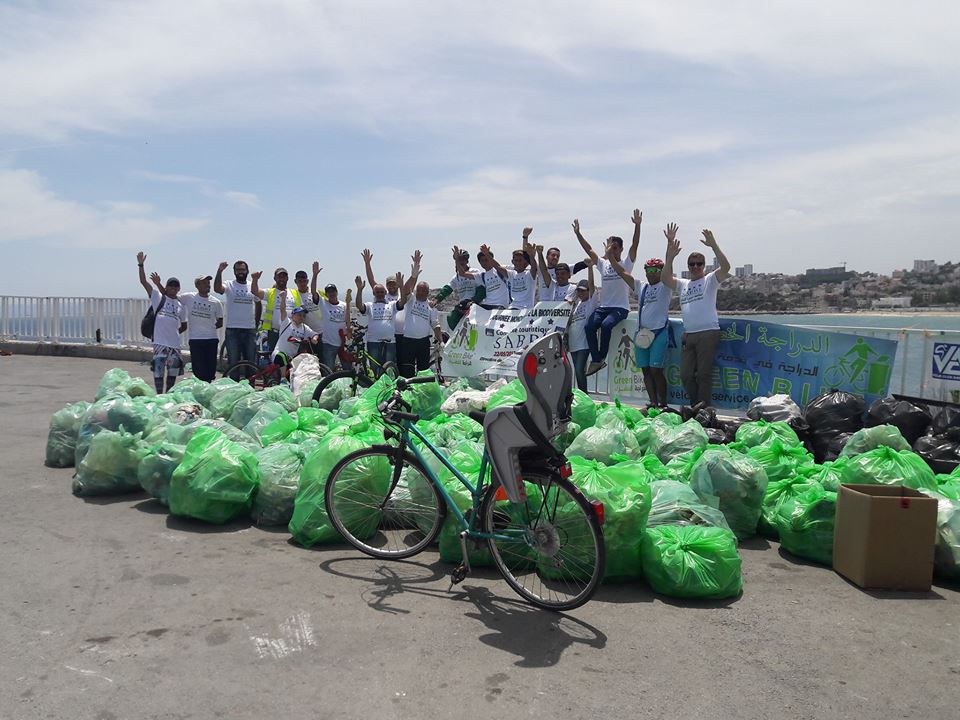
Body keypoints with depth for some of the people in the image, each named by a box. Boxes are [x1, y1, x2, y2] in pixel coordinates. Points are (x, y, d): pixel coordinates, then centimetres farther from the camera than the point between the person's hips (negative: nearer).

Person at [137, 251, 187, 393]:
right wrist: (141, 265, -13)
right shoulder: (158, 297, 4)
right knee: (158, 369, -5)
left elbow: (184, 325, 23)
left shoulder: (180, 305, 13)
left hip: (174, 343, 4)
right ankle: (159, 395, 2)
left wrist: (175, 332, 9)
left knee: (173, 371, 9)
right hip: (160, 341, -4)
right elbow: (143, 282, -5)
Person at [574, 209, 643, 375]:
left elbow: (634, 246, -10)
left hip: (620, 308, -4)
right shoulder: (603, 264, 13)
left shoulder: (626, 264, 2)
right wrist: (578, 233, 1)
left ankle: (602, 357, -16)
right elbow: (589, 250, 8)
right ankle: (595, 360, -14)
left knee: (605, 325, -31)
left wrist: (637, 225, -21)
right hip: (603, 306, 4)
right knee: (589, 326, -21)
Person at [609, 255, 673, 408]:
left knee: (656, 370, -9)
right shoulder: (641, 285, 18)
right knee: (646, 370, 5)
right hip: (641, 333, 6)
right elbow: (622, 272, 17)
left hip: (659, 332, -6)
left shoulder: (665, 286, 4)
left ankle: (663, 404, 1)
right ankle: (653, 403, 10)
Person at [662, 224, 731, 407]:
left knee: (704, 374, -3)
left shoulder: (710, 280, 4)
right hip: (688, 335, 5)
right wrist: (670, 255, -10)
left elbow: (726, 267, -13)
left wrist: (713, 245, -22)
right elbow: (666, 278, 1)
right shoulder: (683, 284, 18)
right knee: (686, 375, 7)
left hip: (708, 333, -5)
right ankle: (695, 407, 21)